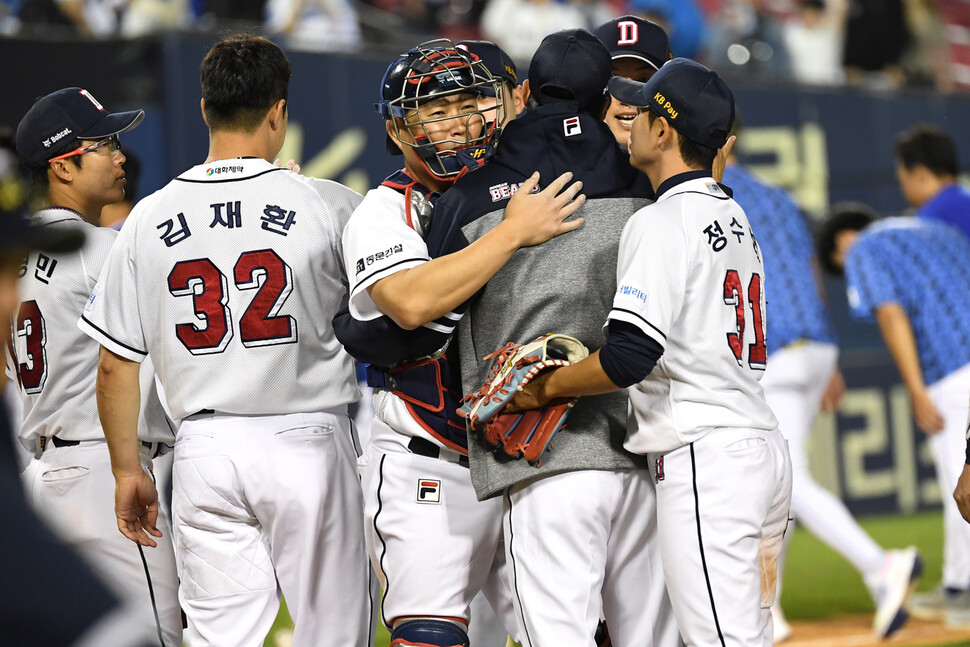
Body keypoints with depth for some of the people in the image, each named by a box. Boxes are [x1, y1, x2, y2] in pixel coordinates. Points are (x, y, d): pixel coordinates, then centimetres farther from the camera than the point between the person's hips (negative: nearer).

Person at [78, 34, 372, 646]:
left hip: (205, 451, 3)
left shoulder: (148, 219, 3)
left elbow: (115, 366, 6)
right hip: (307, 442, -2)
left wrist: (127, 470, 17)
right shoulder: (330, 205, -5)